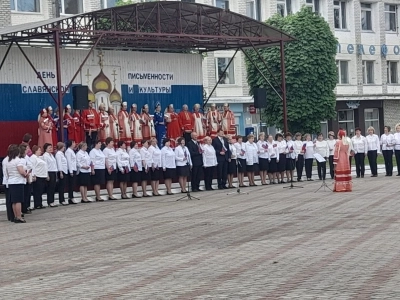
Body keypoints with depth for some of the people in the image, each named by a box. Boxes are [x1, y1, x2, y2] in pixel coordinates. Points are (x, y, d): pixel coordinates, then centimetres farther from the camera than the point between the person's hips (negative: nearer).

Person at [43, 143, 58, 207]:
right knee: (50, 188, -5)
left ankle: (52, 201, 11)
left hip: (54, 172, 8)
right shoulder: (45, 155, -8)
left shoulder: (52, 155, 17)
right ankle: (50, 202, -2)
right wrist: (47, 175, -18)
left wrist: (56, 174, 16)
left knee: (53, 188, 7)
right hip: (49, 172, -8)